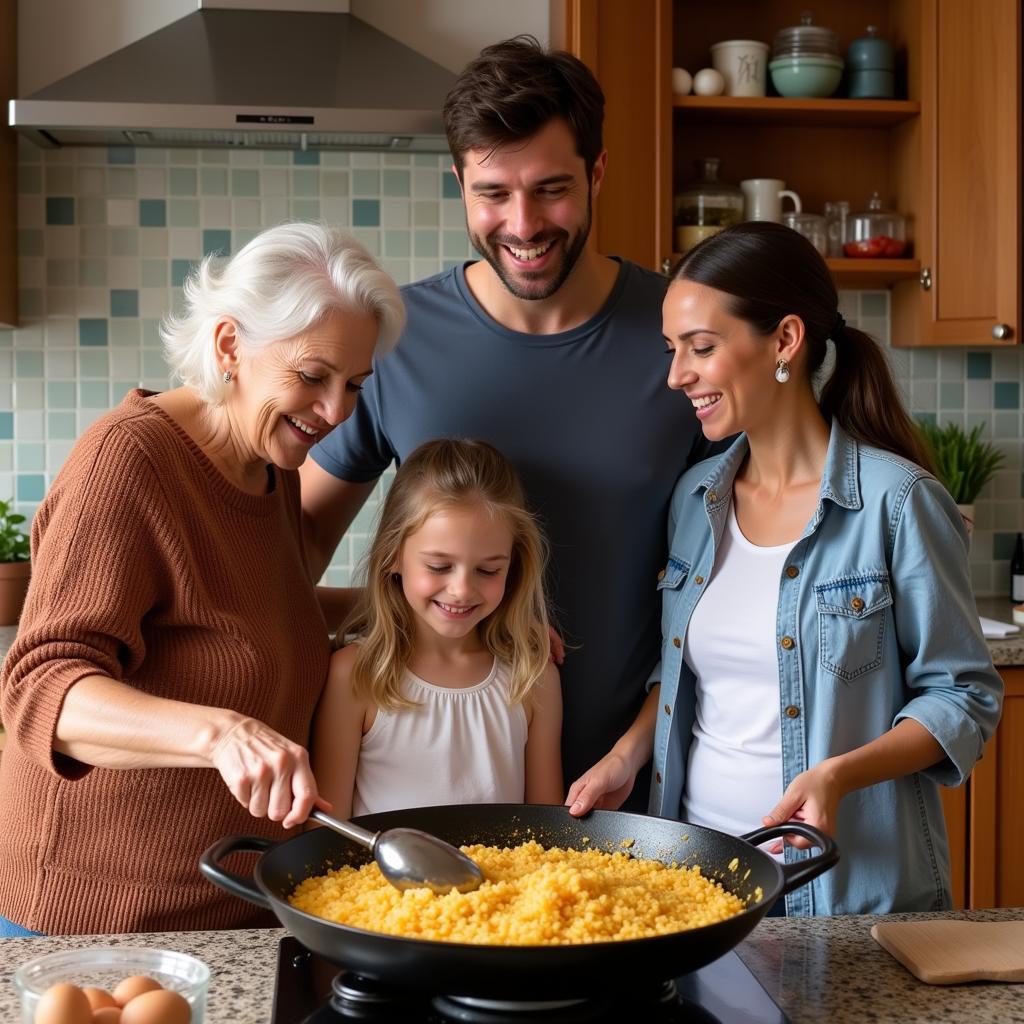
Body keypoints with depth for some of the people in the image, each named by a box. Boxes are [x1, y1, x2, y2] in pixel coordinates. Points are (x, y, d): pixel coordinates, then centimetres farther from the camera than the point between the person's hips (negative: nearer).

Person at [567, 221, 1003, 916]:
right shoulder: (696, 496, 4)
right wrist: (628, 754, 0)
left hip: (852, 881, -5)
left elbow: (964, 695, -9)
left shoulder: (896, 501, -14)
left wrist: (840, 774, -22)